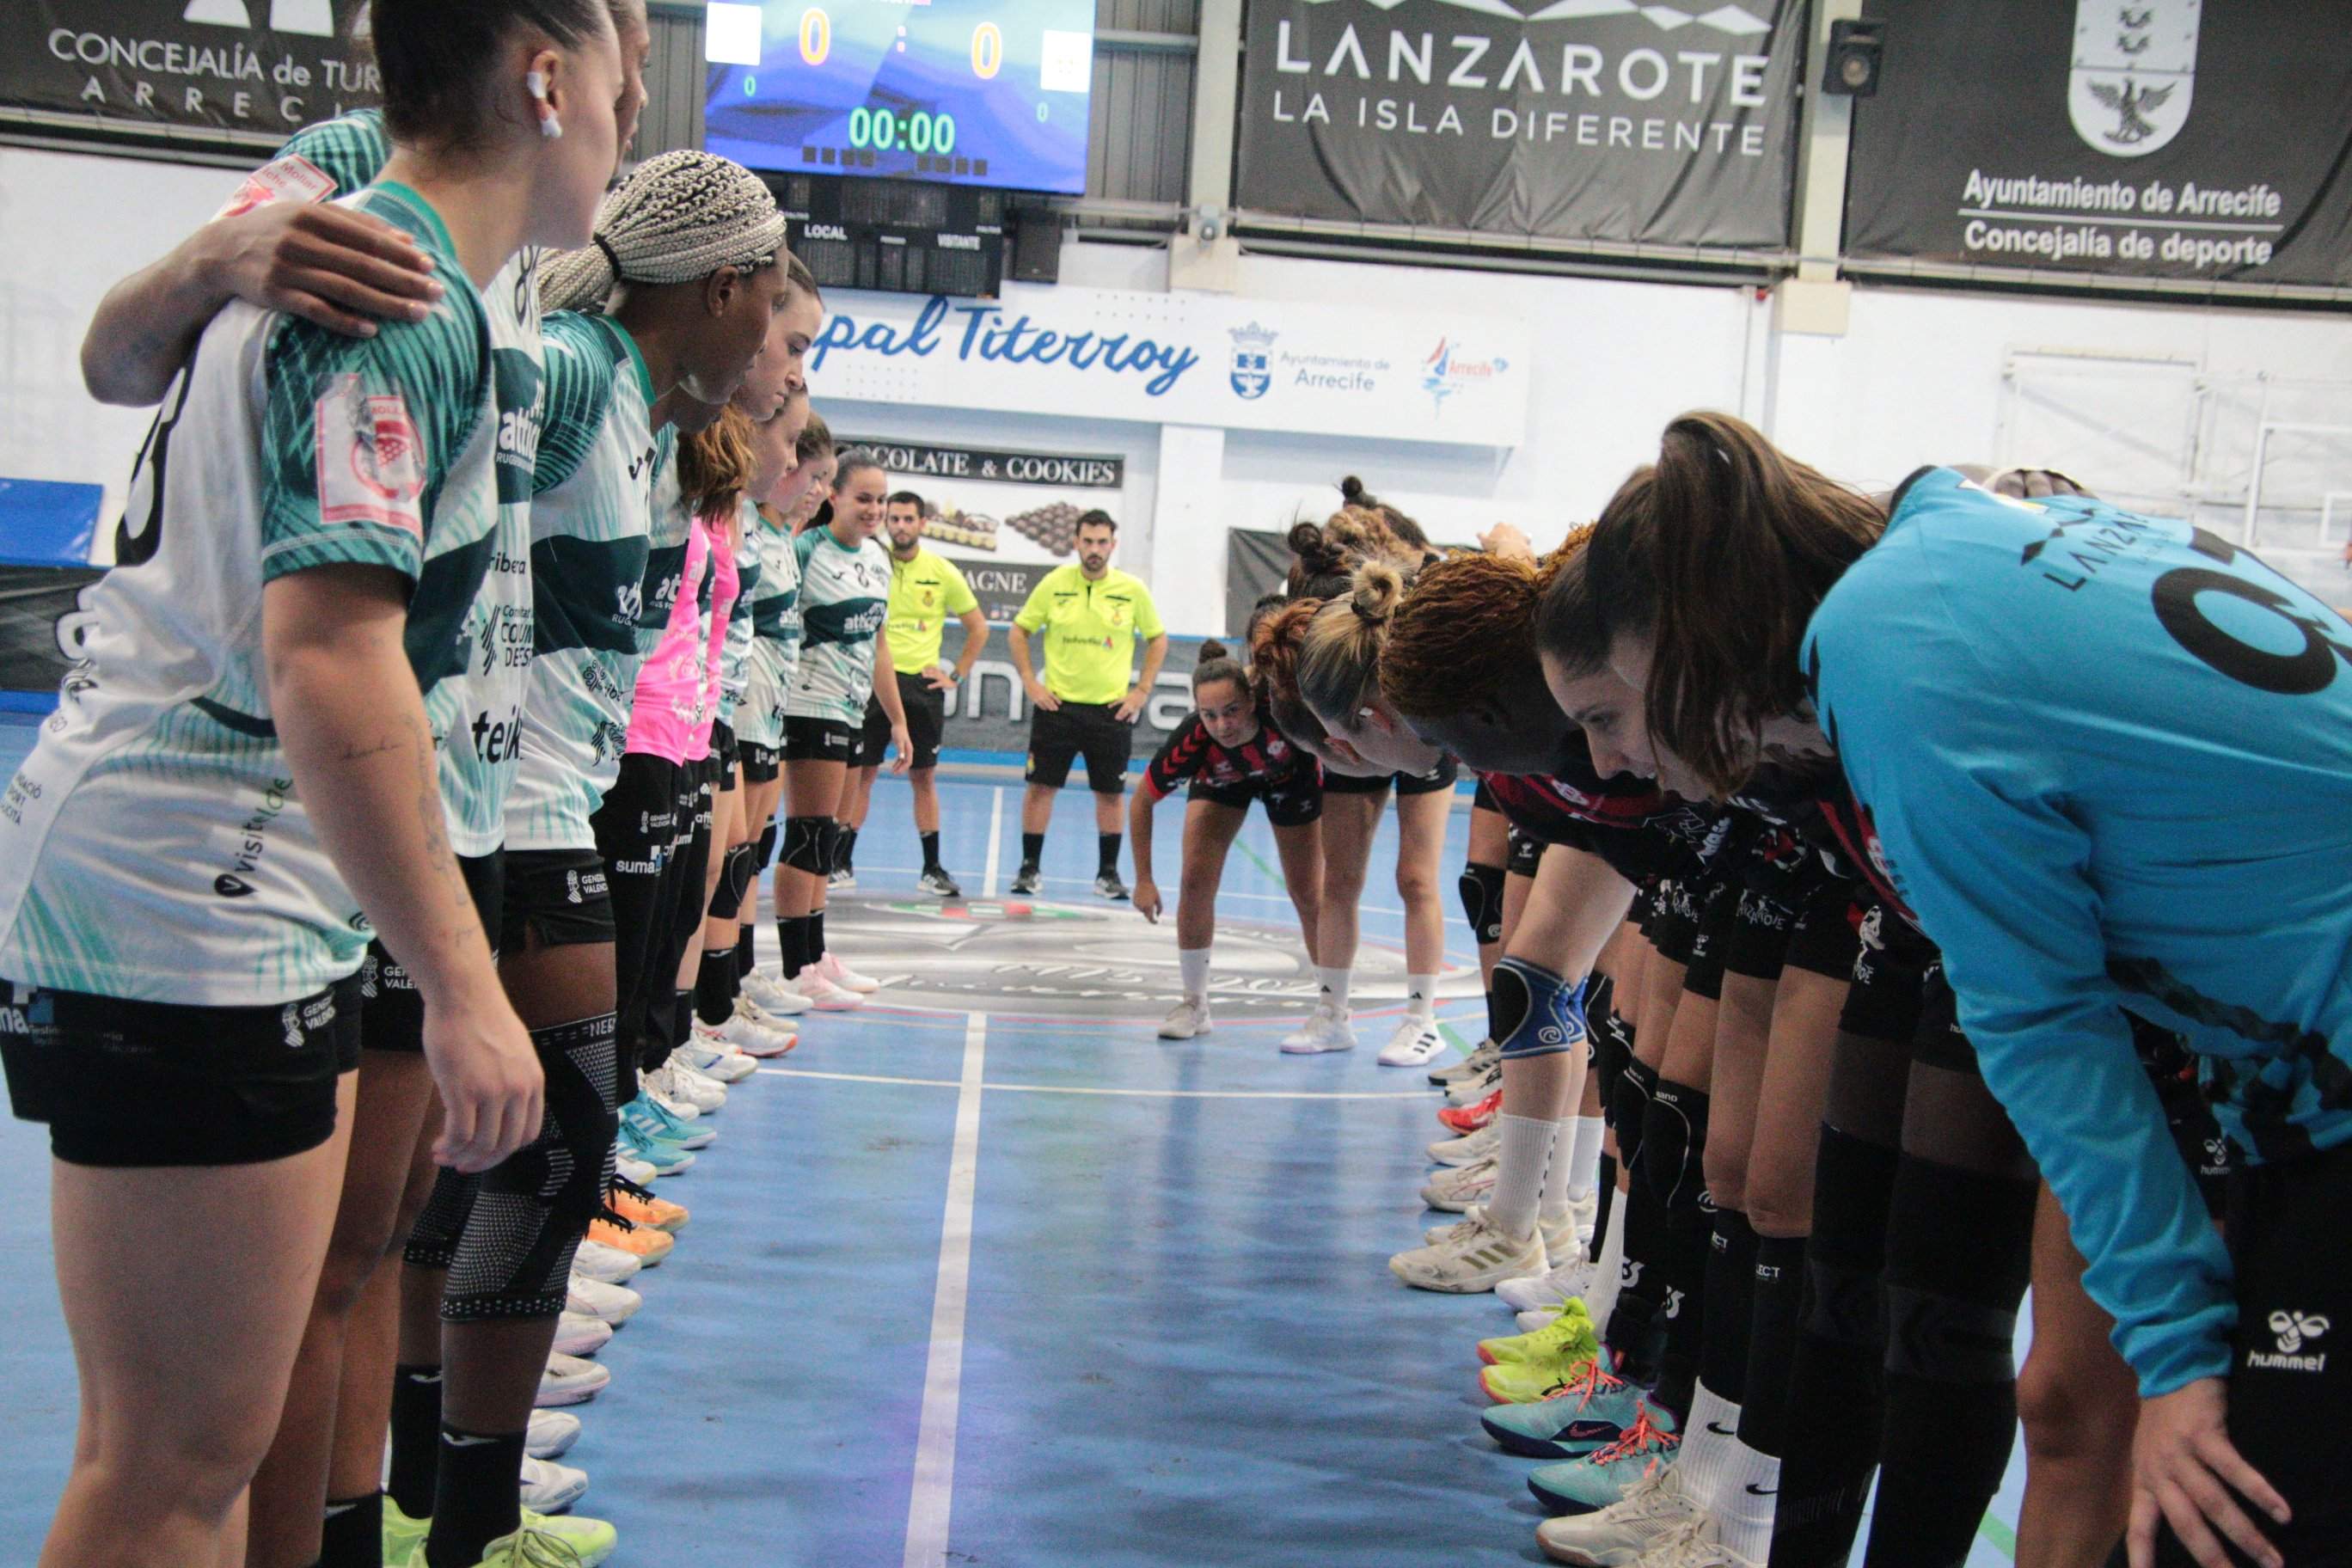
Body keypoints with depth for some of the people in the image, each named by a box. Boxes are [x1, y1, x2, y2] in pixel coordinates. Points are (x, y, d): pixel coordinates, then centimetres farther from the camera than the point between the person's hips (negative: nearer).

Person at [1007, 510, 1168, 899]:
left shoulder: (1133, 590, -1)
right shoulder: (1054, 584, -1)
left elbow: (1158, 638, 12)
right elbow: (1018, 632, 8)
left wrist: (1141, 690, 4)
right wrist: (1030, 682, 0)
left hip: (1111, 709, 0)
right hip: (1057, 704, 0)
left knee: (1110, 794, 5)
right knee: (1040, 786, 0)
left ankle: (1108, 873, 16)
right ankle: (1029, 868, 11)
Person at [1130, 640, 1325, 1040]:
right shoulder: (1192, 741, -39)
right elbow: (1142, 801, -23)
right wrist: (1144, 880, -22)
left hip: (1291, 775, 0)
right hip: (1219, 780, 0)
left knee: (1308, 894, 1)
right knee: (1196, 879, -13)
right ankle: (1194, 1004, 4)